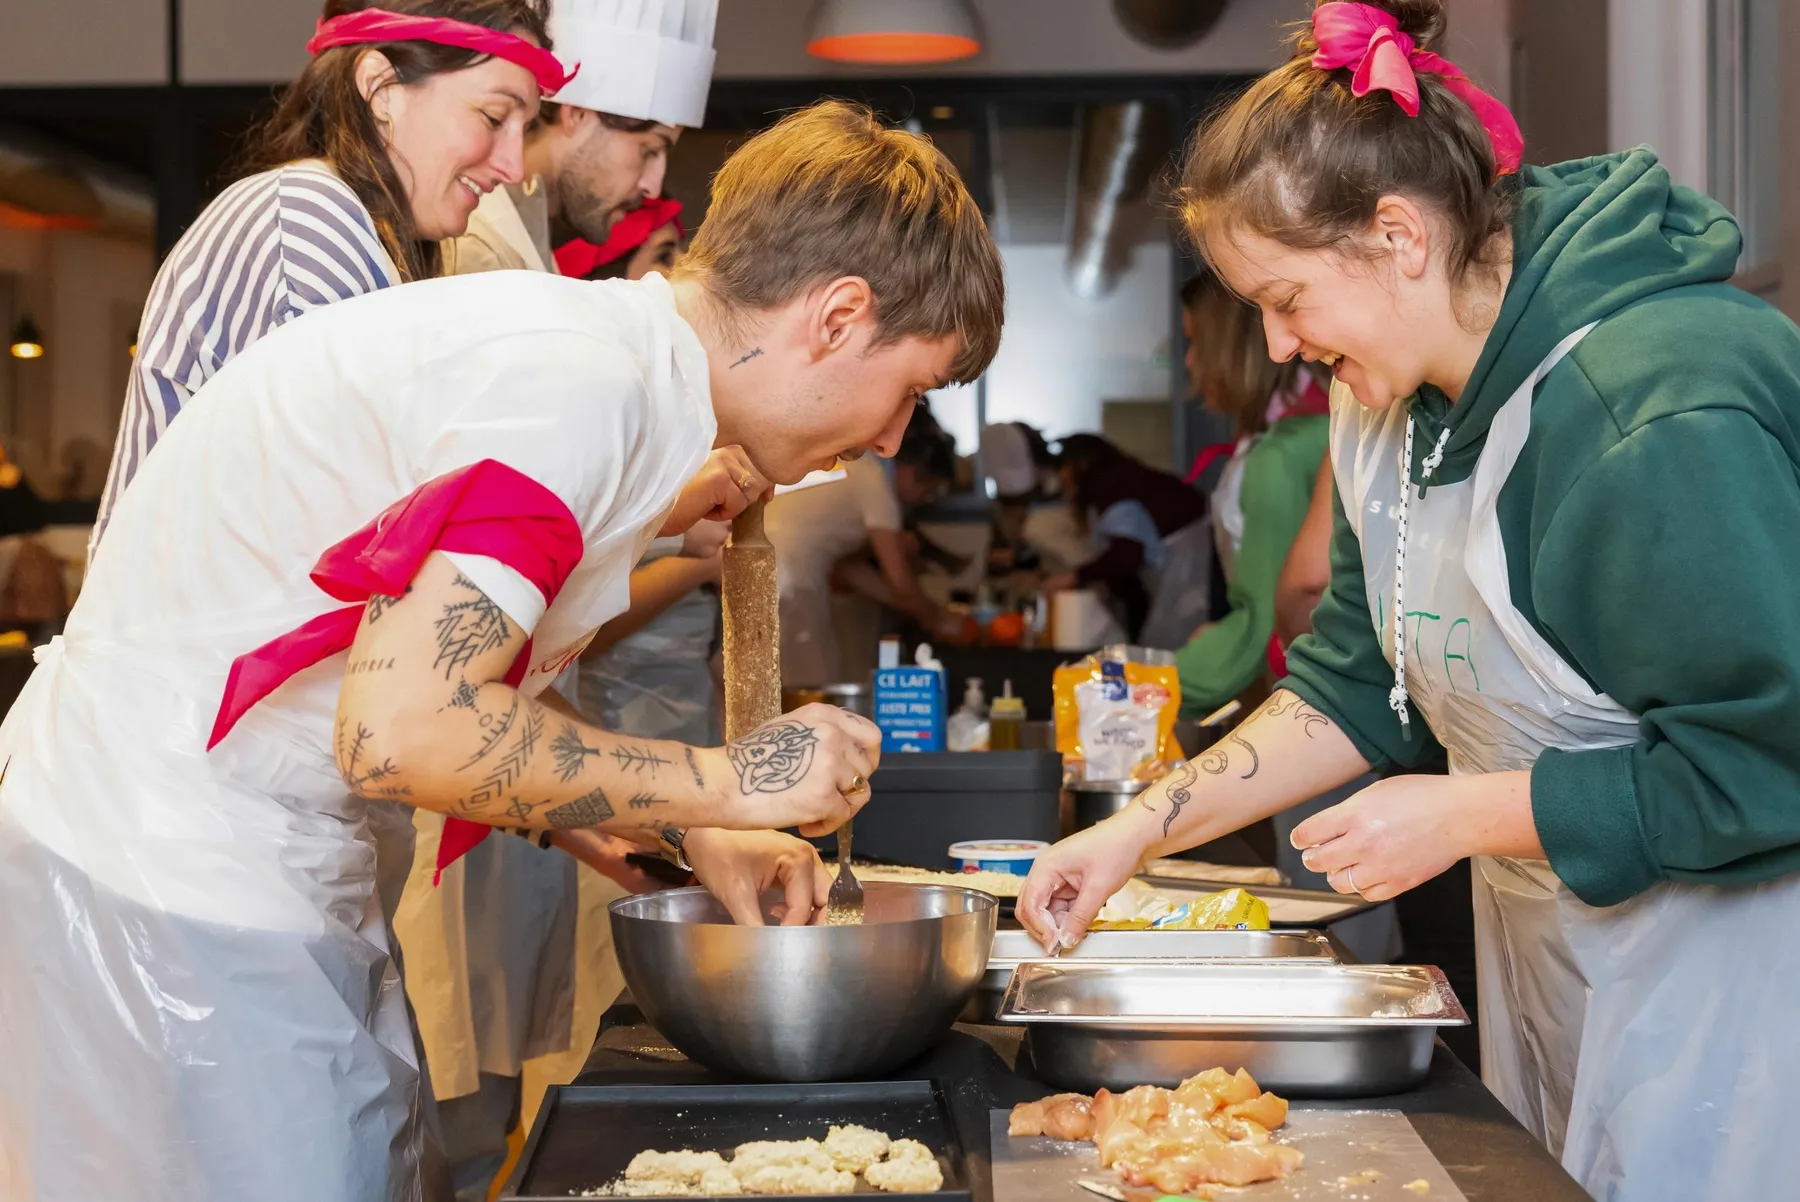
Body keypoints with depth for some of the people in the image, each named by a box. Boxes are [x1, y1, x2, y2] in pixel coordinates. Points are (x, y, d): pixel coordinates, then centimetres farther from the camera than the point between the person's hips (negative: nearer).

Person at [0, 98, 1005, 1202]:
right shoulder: (580, 387, -22)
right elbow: (404, 728, -29)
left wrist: (693, 839, 8)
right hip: (179, 881, -10)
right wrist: (728, 784, -19)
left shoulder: (598, 355, 8)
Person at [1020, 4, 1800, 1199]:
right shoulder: (1393, 405, 3)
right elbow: (1357, 686, 10)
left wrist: (1460, 814, -19)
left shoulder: (1667, 410, -27)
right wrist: (1144, 826, -1)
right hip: (1544, 945, 8)